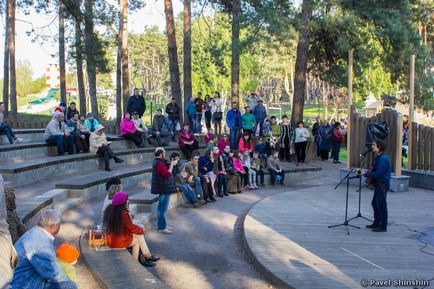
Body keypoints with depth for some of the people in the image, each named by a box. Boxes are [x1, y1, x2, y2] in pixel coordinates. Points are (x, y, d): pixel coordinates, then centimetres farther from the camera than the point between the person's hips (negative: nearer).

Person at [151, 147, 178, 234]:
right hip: (164, 189, -11)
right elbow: (167, 174, -26)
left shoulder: (158, 162, 12)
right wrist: (172, 165, -16)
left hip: (163, 188, 11)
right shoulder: (159, 163, -21)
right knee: (163, 209, -5)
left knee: (161, 208, 18)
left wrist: (172, 164, 9)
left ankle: (162, 225, 28)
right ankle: (162, 228, -1)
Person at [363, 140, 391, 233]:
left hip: (382, 184, -10)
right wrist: (369, 174, 7)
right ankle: (376, 223, 27)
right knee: (375, 203, 17)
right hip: (379, 183, 10)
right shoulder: (379, 157, 13)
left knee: (381, 204, -3)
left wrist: (366, 174, -16)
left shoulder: (383, 158, -20)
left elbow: (378, 173, -23)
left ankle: (383, 226, 5)